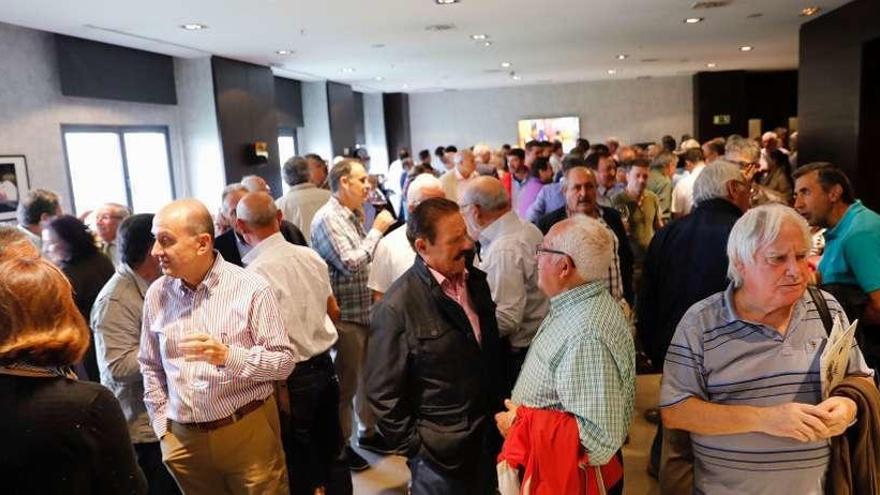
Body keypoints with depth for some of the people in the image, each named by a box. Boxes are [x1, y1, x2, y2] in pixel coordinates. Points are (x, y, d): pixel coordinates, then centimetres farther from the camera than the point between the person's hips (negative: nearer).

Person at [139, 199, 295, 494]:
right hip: (183, 440, 4)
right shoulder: (157, 294, 2)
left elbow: (284, 361, -11)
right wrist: (163, 426, 7)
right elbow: (150, 366, 13)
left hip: (248, 432, -3)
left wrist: (228, 356, -25)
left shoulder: (251, 288, -12)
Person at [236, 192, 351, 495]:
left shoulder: (257, 272, -21)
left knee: (299, 466, 11)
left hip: (292, 377, -6)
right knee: (331, 450, 22)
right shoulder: (311, 256, -1)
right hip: (325, 367, 6)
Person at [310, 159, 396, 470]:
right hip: (345, 314, -8)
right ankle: (341, 444, 24)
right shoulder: (327, 219, -16)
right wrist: (377, 231, -15)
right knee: (345, 384, 6)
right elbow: (350, 264, -22)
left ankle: (367, 431, 37)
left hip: (366, 309, 8)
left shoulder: (354, 215, 9)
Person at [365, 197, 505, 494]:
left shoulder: (477, 282, -1)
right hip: (440, 453, -6)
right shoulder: (397, 308, -22)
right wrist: (414, 447, -11)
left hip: (488, 437, 6)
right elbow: (383, 394, -15)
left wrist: (498, 411, 13)